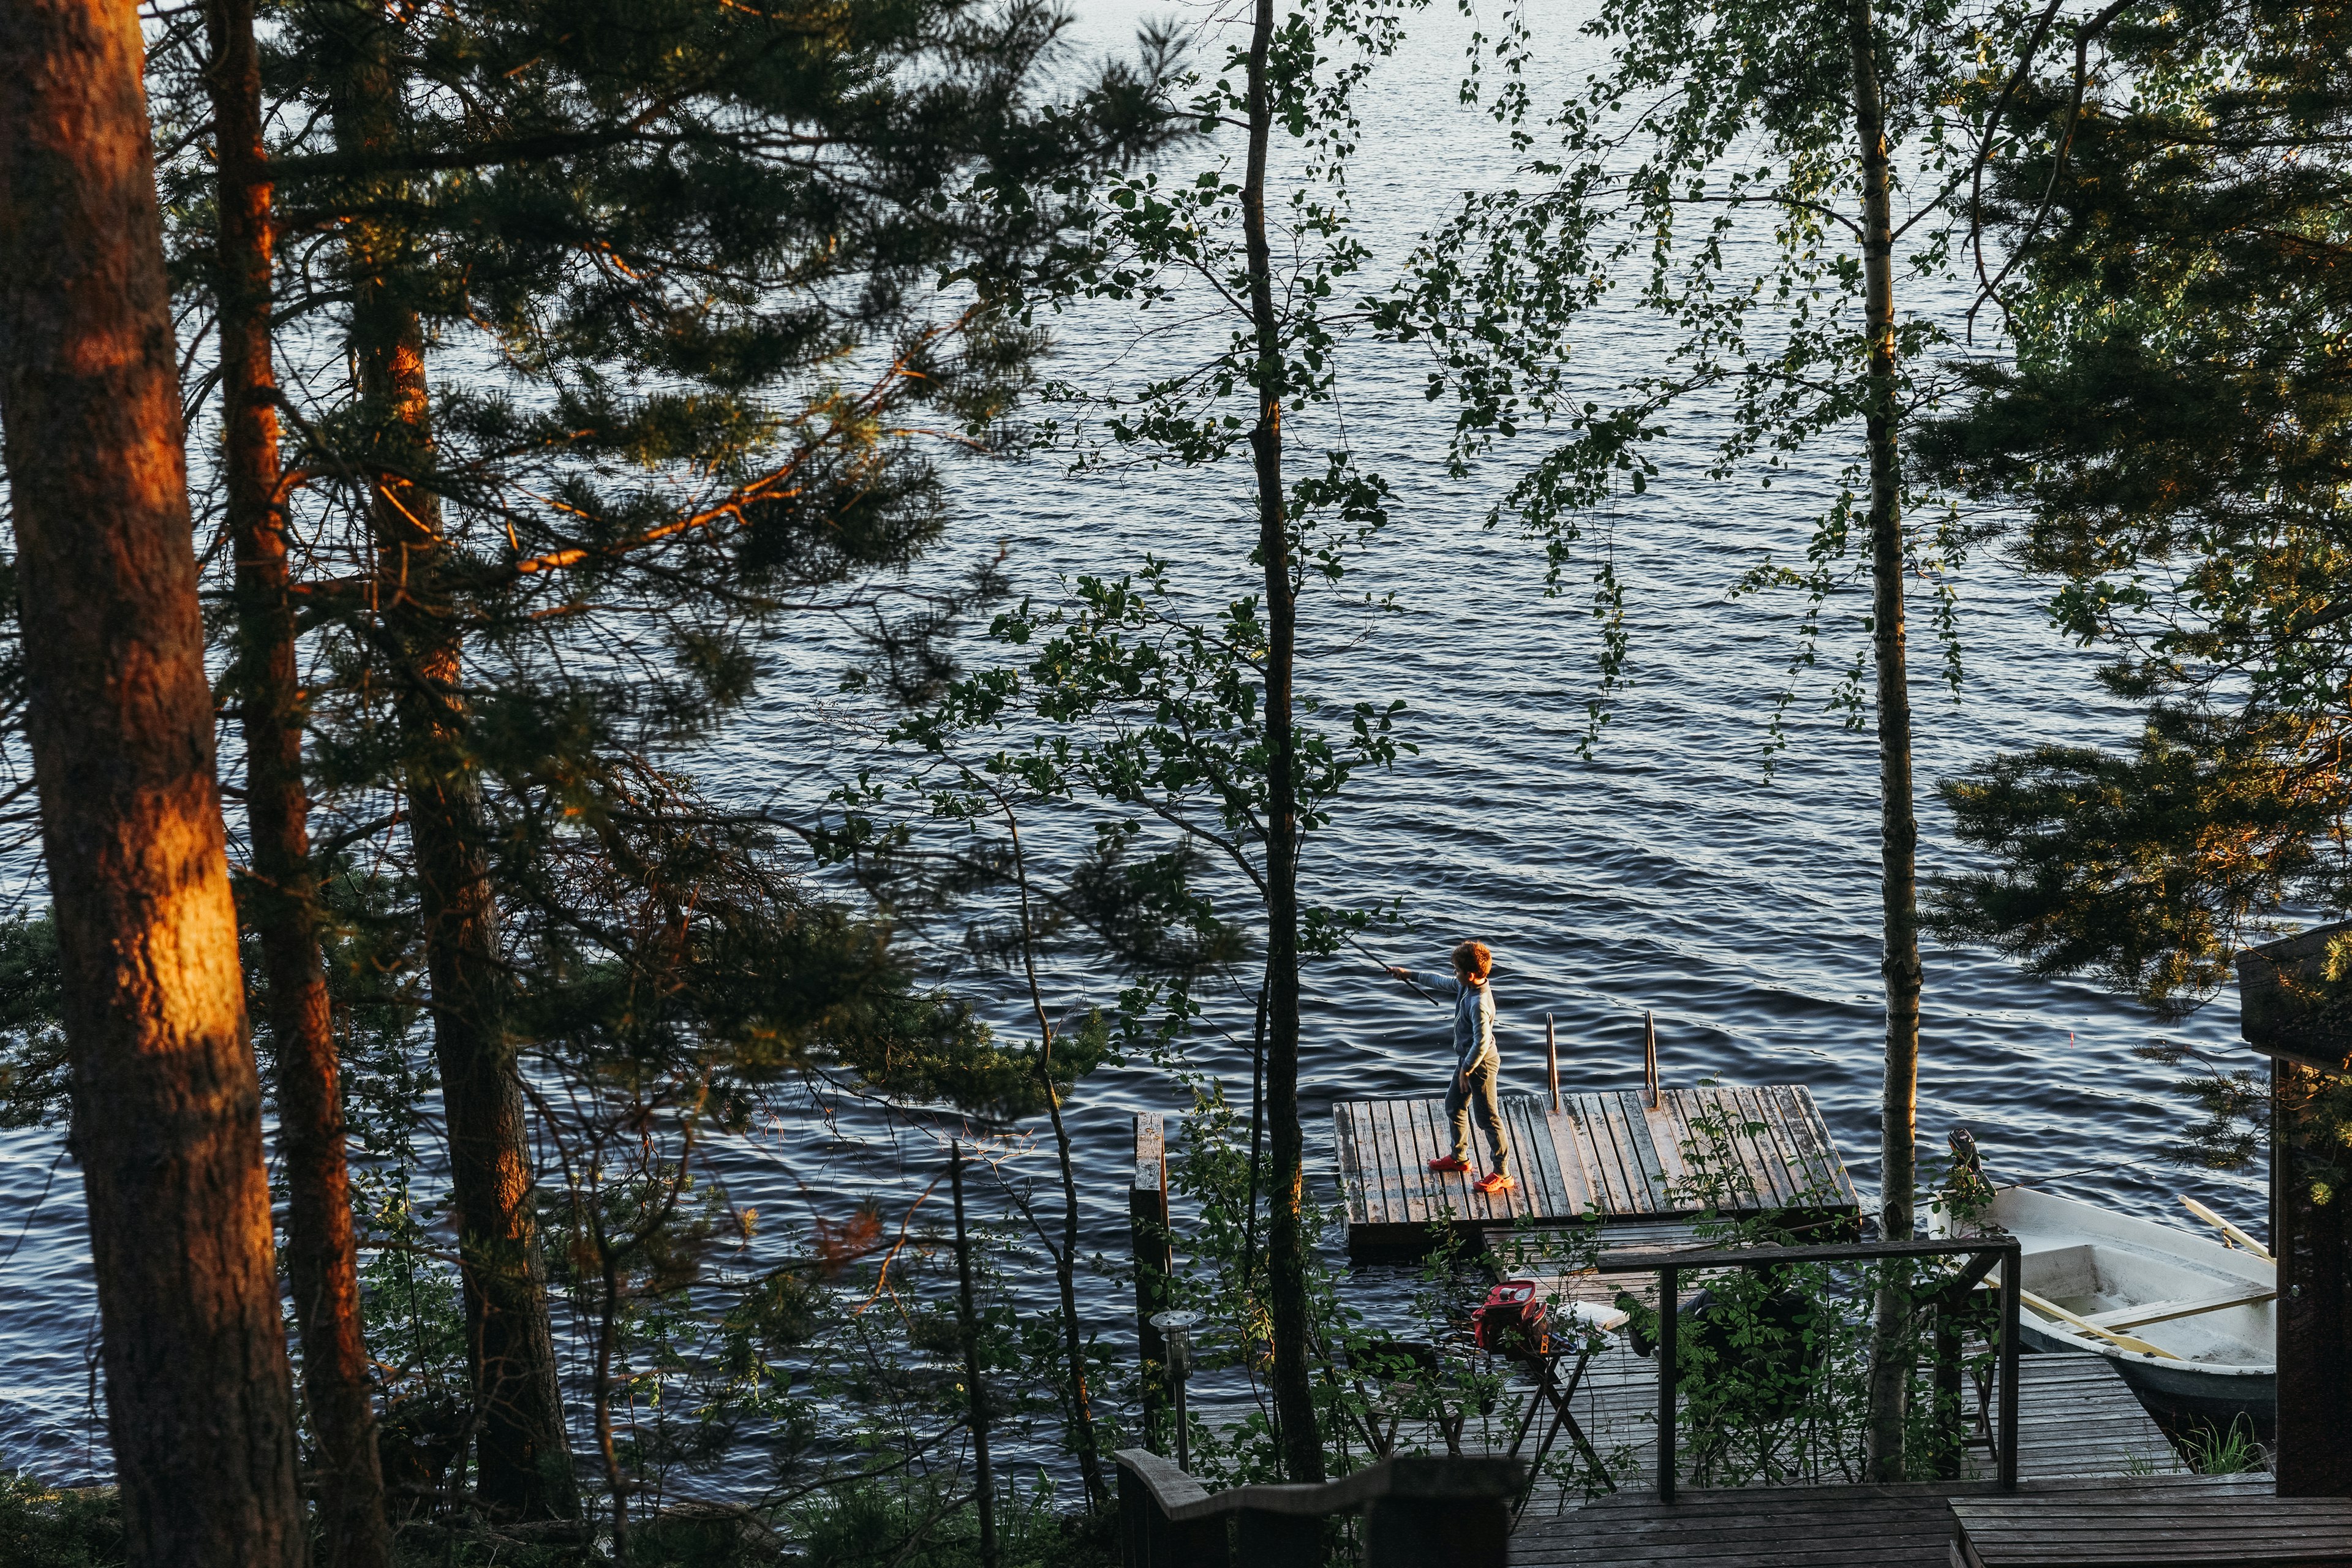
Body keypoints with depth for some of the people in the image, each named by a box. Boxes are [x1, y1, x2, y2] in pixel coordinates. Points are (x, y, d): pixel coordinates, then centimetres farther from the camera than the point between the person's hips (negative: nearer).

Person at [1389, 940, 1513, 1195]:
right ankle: (1460, 1158, 41)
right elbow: (1443, 982, 20)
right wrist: (1410, 975, 27)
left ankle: (1502, 1175, 7)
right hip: (1467, 1060, 11)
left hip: (1481, 1065, -11)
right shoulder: (1466, 987, -1)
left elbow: (1482, 1042, -33)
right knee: (1454, 1106, 24)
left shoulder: (1479, 1003, -31)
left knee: (1489, 1119, -2)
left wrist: (1466, 1070, -22)